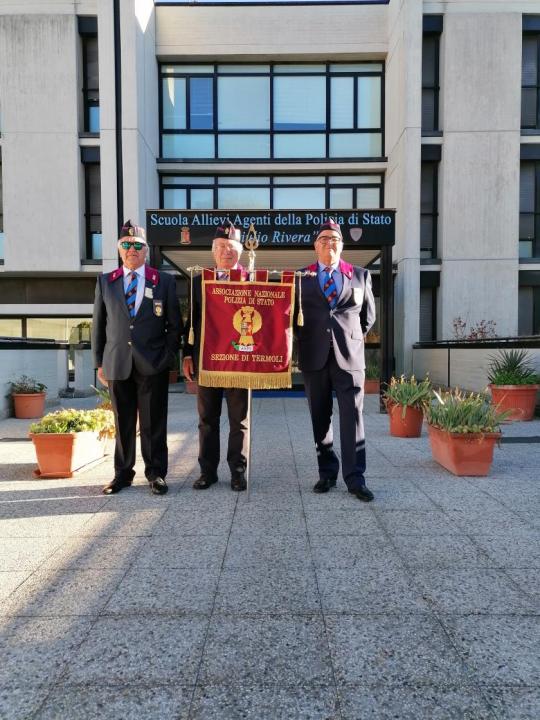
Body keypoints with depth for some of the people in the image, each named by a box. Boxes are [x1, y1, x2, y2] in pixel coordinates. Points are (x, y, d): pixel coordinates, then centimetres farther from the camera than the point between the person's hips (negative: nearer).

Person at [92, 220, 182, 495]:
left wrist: (168, 357, -3)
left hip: (153, 365, -1)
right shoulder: (105, 282, 9)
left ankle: (156, 474, 17)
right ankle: (123, 473, 23)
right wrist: (99, 362, 6)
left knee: (153, 423, 4)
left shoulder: (164, 282, 4)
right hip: (117, 364, 2)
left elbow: (175, 325, 5)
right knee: (123, 423, 10)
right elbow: (98, 325, 10)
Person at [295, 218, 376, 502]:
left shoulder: (360, 275, 9)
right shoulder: (301, 277, 7)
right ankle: (327, 473, 18)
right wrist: (307, 340, 9)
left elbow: (369, 314, 17)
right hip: (314, 357, 1)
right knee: (320, 419, 7)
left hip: (349, 356, 0)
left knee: (352, 417, -3)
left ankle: (355, 478, 4)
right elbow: (293, 314, 14)